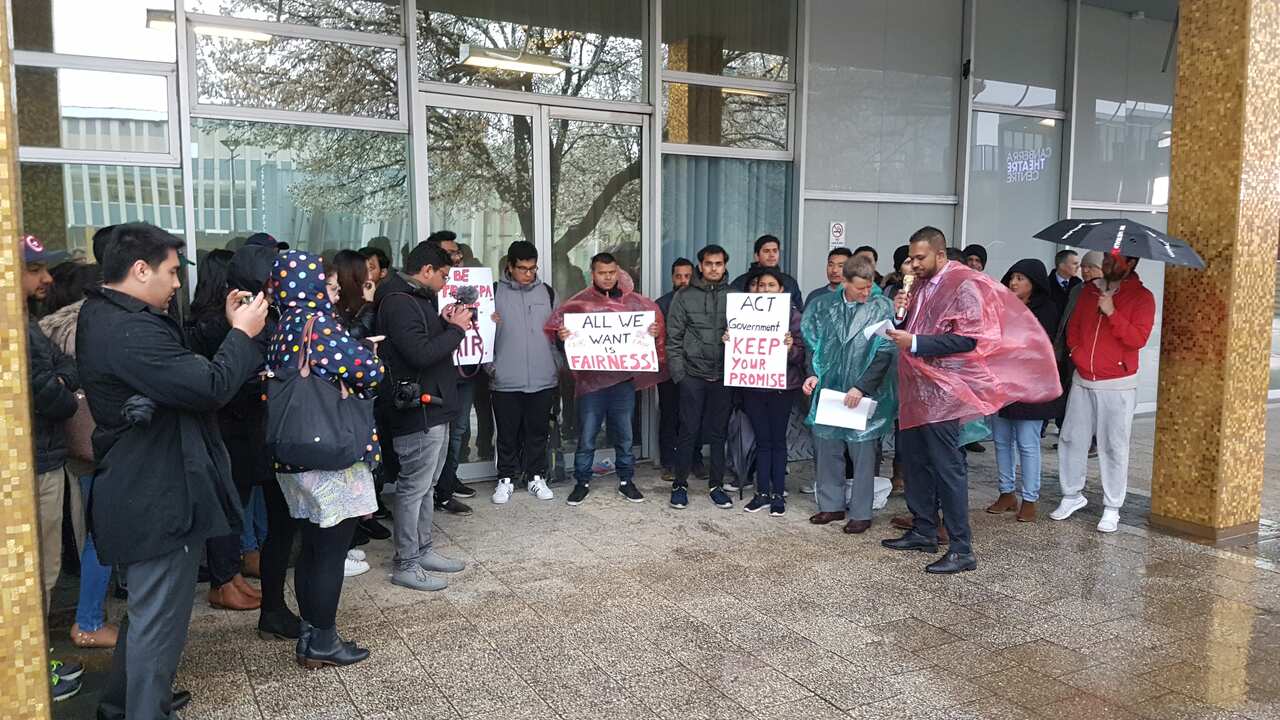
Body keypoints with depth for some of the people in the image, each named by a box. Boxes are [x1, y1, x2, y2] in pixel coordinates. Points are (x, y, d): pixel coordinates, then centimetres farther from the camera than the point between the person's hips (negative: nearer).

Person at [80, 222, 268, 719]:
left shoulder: (103, 316, 10)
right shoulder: (131, 331, -26)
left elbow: (185, 365, 10)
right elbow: (210, 386, -28)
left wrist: (230, 329, 2)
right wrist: (243, 334, -14)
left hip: (139, 490, 11)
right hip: (158, 499, -11)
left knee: (146, 610, 26)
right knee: (159, 620, 2)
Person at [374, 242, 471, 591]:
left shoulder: (416, 299, 16)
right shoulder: (398, 303, -17)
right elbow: (421, 354, -25)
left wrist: (444, 323, 4)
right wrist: (456, 329, -14)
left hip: (434, 408, 11)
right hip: (418, 410, -11)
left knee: (427, 484, 18)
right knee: (414, 487, -2)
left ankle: (422, 550, 29)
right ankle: (406, 564, 7)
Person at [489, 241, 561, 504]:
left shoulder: (547, 292, 8)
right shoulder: (495, 292, 0)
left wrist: (558, 366, 8)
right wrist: (489, 365, -3)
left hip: (543, 379, 2)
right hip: (506, 380, -2)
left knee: (538, 431, 10)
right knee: (507, 433, 7)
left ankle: (536, 477, 23)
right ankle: (506, 479, 20)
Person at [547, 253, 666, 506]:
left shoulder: (634, 301, 7)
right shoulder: (580, 302, 3)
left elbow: (656, 320, 13)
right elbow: (555, 325, 5)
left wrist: (656, 331, -10)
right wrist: (560, 334, -18)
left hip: (624, 377, 1)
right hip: (591, 378, -1)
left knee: (624, 434, 10)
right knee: (586, 435, 4)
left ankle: (626, 480, 24)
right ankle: (582, 482, 18)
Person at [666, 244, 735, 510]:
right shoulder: (684, 297, 2)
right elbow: (673, 339, 0)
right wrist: (678, 373, -6)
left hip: (723, 376, 2)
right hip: (693, 374, -2)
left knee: (719, 433, 10)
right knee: (689, 432, 2)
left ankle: (717, 485, 21)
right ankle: (680, 485, 14)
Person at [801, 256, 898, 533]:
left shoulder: (882, 308, -6)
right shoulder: (825, 306, 4)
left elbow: (885, 354, -10)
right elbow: (815, 344, 12)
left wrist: (861, 387, -15)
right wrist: (814, 374, -3)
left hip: (864, 394, -4)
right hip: (829, 389, 4)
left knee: (862, 453, 3)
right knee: (827, 447, 10)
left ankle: (860, 513, 14)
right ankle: (832, 505, 25)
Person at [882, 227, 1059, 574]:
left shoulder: (964, 285, -12)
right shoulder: (922, 284, 15)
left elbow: (967, 339, -21)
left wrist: (914, 343, -22)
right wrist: (903, 312, 3)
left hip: (942, 391, -9)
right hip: (917, 389, 9)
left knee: (948, 469, -6)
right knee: (915, 459, 14)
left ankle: (961, 550, 1)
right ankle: (923, 531, 27)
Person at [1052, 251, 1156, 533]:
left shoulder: (1142, 298, -5)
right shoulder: (1090, 290, 10)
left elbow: (1138, 339, -15)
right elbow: (1073, 325, 18)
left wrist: (1112, 313, -21)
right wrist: (1075, 349, 2)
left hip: (1117, 385, -5)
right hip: (1082, 381, 5)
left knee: (1113, 447, -1)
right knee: (1071, 439, 8)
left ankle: (1112, 509, 8)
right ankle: (1072, 494, 23)